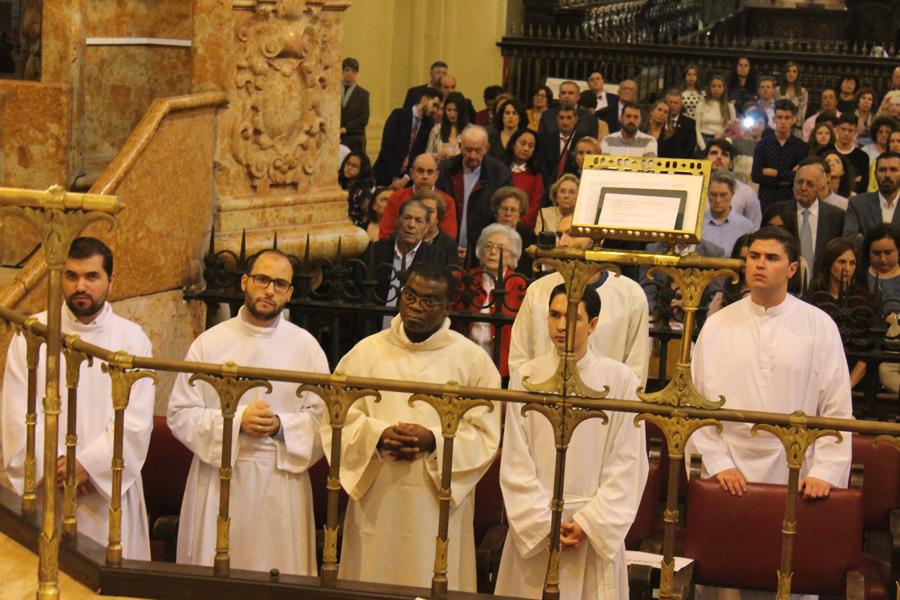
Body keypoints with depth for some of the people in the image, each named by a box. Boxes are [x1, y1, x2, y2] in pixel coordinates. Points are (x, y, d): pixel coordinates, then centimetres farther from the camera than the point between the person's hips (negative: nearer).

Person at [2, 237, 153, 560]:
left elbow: (136, 420, -5)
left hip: (109, 489, 0)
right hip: (43, 488, 0)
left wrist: (87, 465, -14)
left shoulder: (132, 338, 3)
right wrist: (53, 464, -13)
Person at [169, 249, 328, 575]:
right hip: (219, 478, 0)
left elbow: (322, 417, 1)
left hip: (282, 478, 0)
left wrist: (281, 426, -16)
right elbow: (179, 414, -1)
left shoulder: (305, 346, 4)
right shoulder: (210, 343, 3)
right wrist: (236, 421, -14)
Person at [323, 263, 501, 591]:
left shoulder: (472, 359, 0)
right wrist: (378, 436, -14)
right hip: (376, 499, 2)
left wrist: (434, 441, -17)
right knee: (372, 584, 7)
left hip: (438, 502, -1)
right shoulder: (367, 352, 5)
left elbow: (486, 434, -2)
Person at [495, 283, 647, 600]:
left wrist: (588, 523, -9)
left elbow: (626, 466, -3)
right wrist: (544, 523, -8)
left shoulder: (620, 380, -4)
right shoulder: (527, 377, 0)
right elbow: (515, 463, 0)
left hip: (596, 532, -1)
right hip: (534, 528, 1)